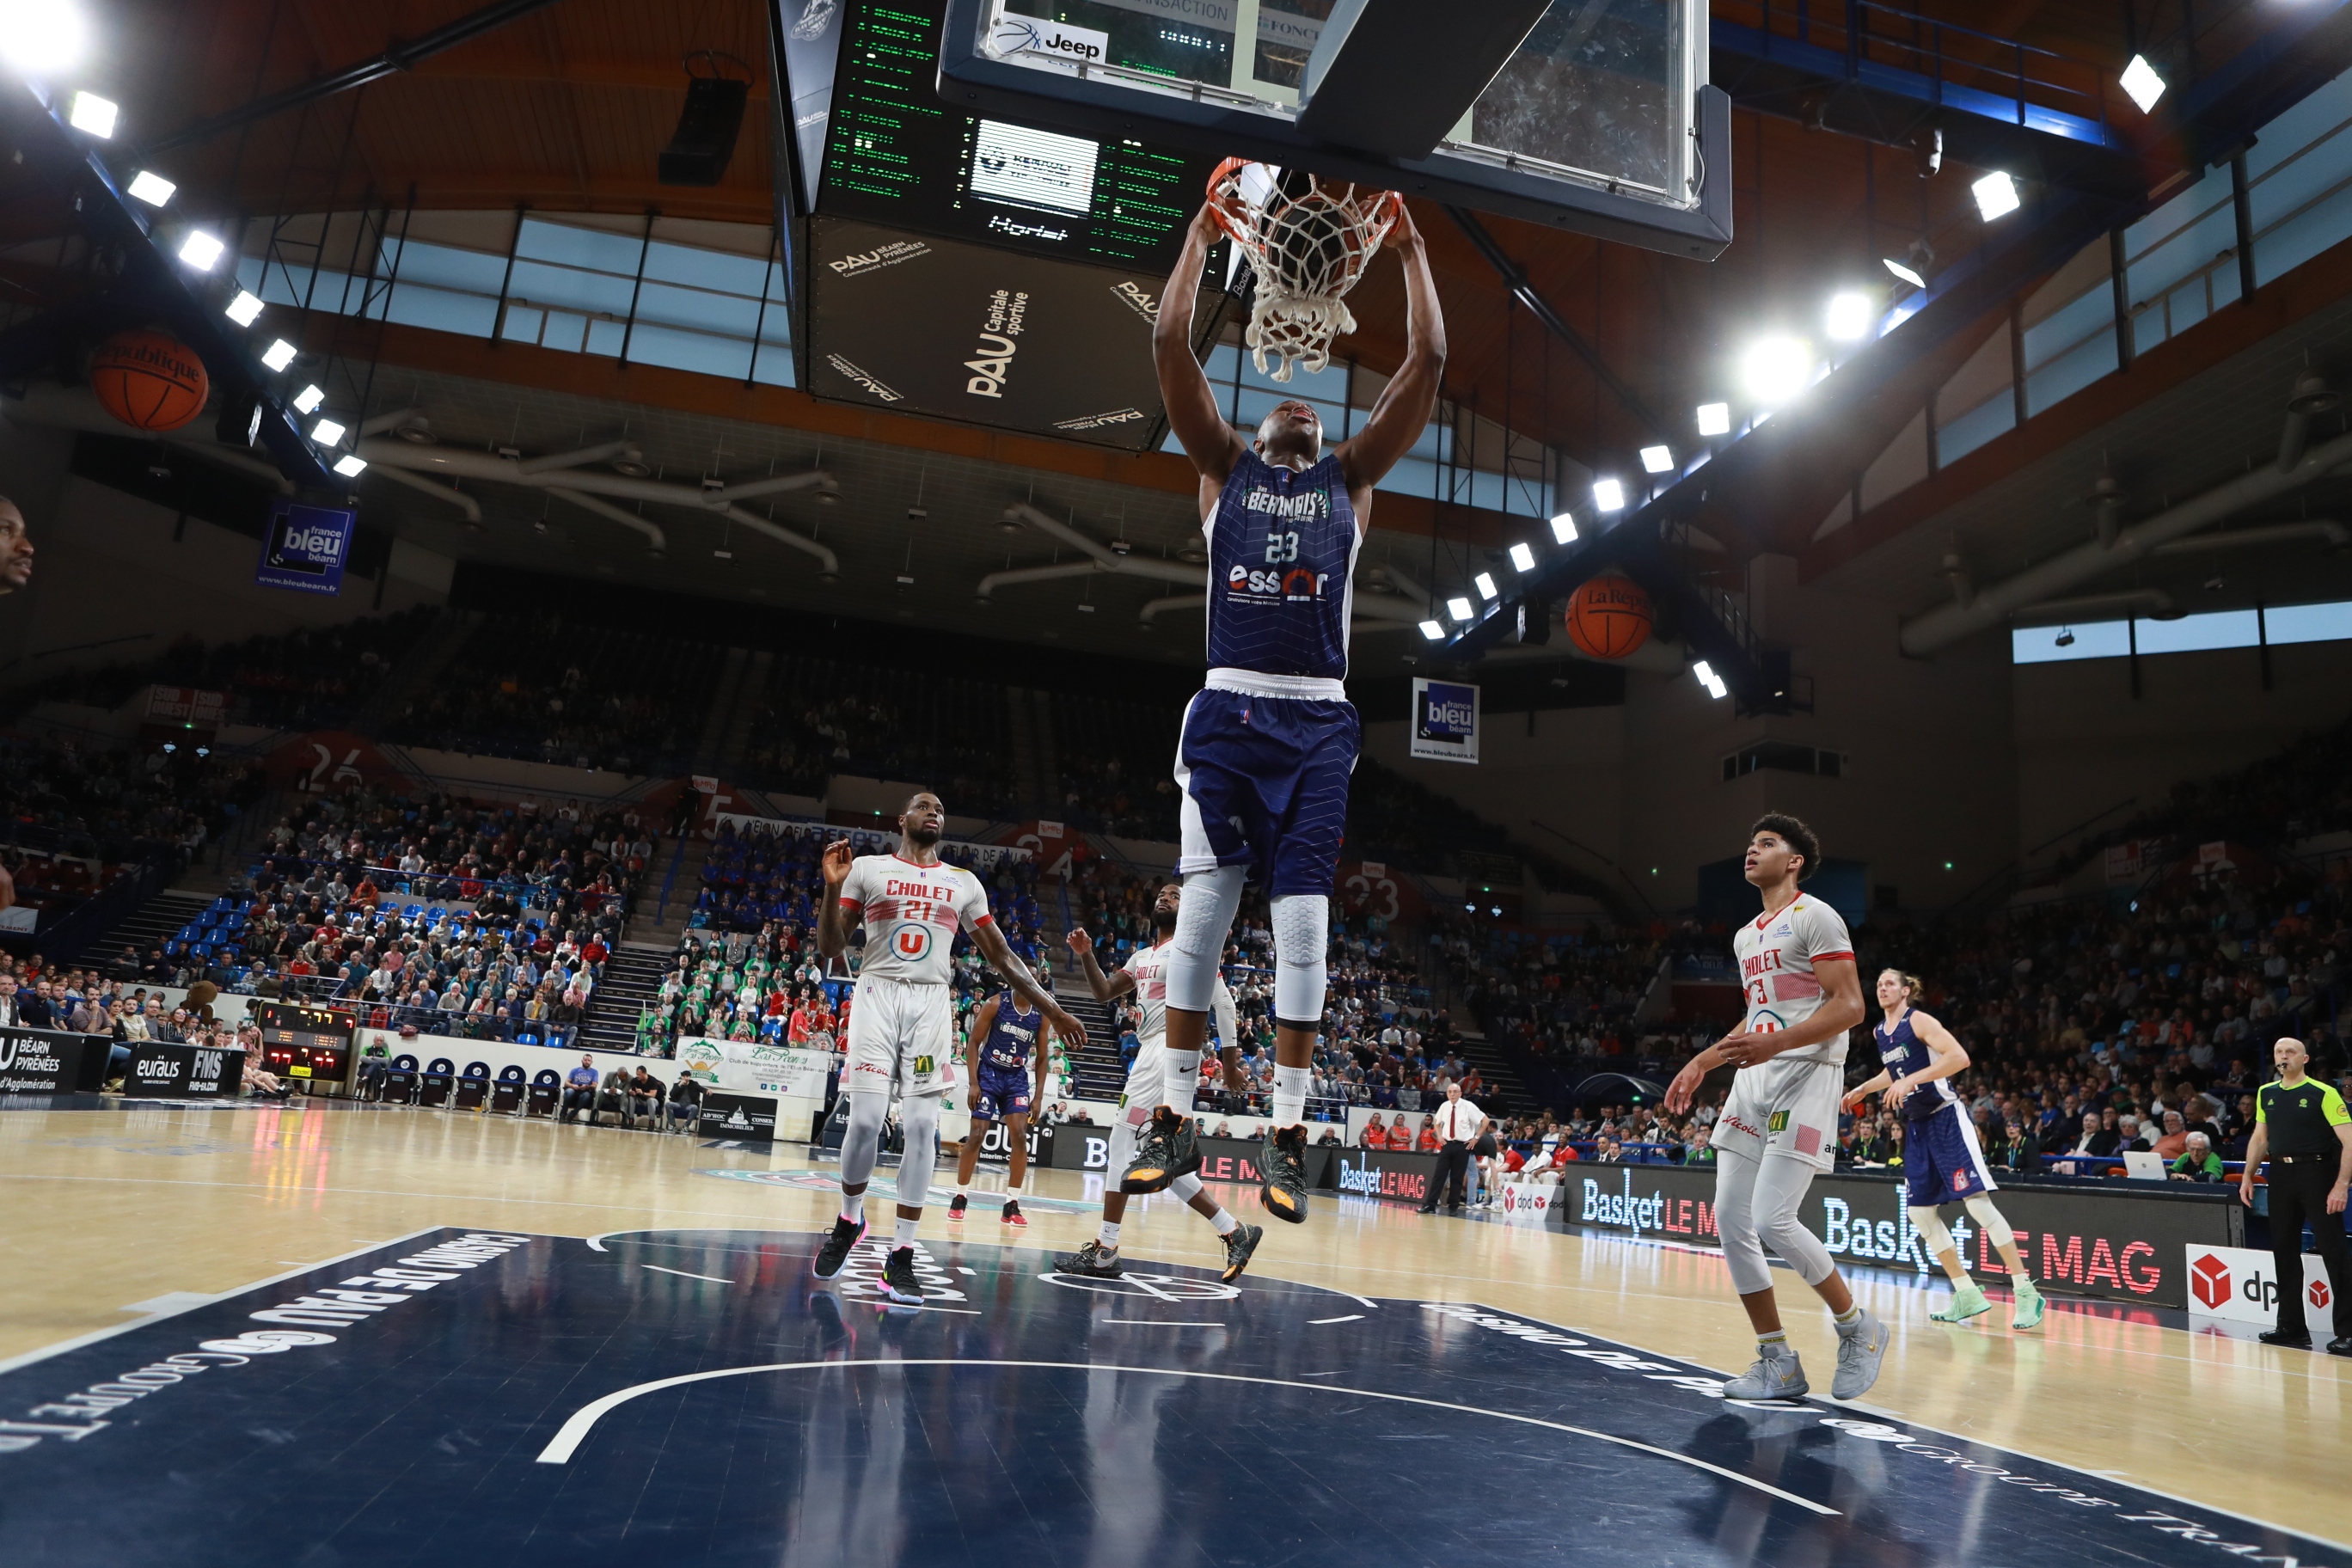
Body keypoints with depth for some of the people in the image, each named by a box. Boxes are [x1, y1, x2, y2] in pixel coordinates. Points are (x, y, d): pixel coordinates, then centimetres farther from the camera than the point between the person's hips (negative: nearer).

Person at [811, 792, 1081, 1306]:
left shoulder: (963, 883, 14)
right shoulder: (867, 868, 7)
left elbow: (1000, 955, 15)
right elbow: (830, 949, 4)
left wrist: (1051, 1008, 10)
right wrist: (832, 888, -13)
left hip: (931, 1003, 2)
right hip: (877, 996, -2)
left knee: (922, 1126, -8)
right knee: (866, 1120, -10)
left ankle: (901, 1255, -2)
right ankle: (849, 1220, 18)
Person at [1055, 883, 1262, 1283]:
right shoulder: (1142, 957, 23)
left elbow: (1223, 1001, -11)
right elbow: (1104, 992, 26)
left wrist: (1230, 1056, -18)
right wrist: (1086, 956, 9)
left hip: (1171, 1050, -10)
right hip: (1151, 1052, 10)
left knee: (1122, 1139, -12)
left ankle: (1104, 1250, -7)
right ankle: (1235, 1233, 12)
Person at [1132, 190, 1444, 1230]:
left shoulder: (1350, 476, 19)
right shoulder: (1224, 466, 17)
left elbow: (1426, 365, 14)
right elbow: (1170, 344, 9)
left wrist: (1411, 252, 19)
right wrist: (1202, 233, 14)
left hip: (1316, 720, 1)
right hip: (1230, 707, 0)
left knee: (1303, 924, -4)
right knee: (1202, 911, -2)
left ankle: (1287, 1135, 2)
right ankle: (1172, 1123, 6)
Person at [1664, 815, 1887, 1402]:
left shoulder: (1815, 917, -6)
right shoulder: (1746, 935, 21)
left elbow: (1850, 1006, -14)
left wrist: (1774, 1044, -26)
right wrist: (1703, 1061, 19)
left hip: (1806, 1075, -9)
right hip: (1753, 1080, 9)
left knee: (1772, 1221, -17)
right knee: (1730, 1222, 1)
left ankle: (1858, 1329, 7)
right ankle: (1779, 1363, 11)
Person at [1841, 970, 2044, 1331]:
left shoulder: (1919, 1021, -11)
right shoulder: (1879, 1033, 11)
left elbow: (1960, 1058, -24)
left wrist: (1912, 1080, -29)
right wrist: (1864, 1089, 20)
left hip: (1946, 1118, -8)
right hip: (1917, 1126, 8)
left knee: (1977, 1203, -13)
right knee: (1921, 1212, 4)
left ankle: (2025, 1293, -6)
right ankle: (1968, 1296, 12)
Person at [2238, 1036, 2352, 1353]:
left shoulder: (2323, 1094, -8)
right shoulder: (2265, 1094, 10)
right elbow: (2260, 1139, 18)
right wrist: (2247, 1176, 11)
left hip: (2317, 1173, -6)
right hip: (2281, 1175, 6)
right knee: (2284, 1251, 10)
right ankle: (2291, 1327, 18)